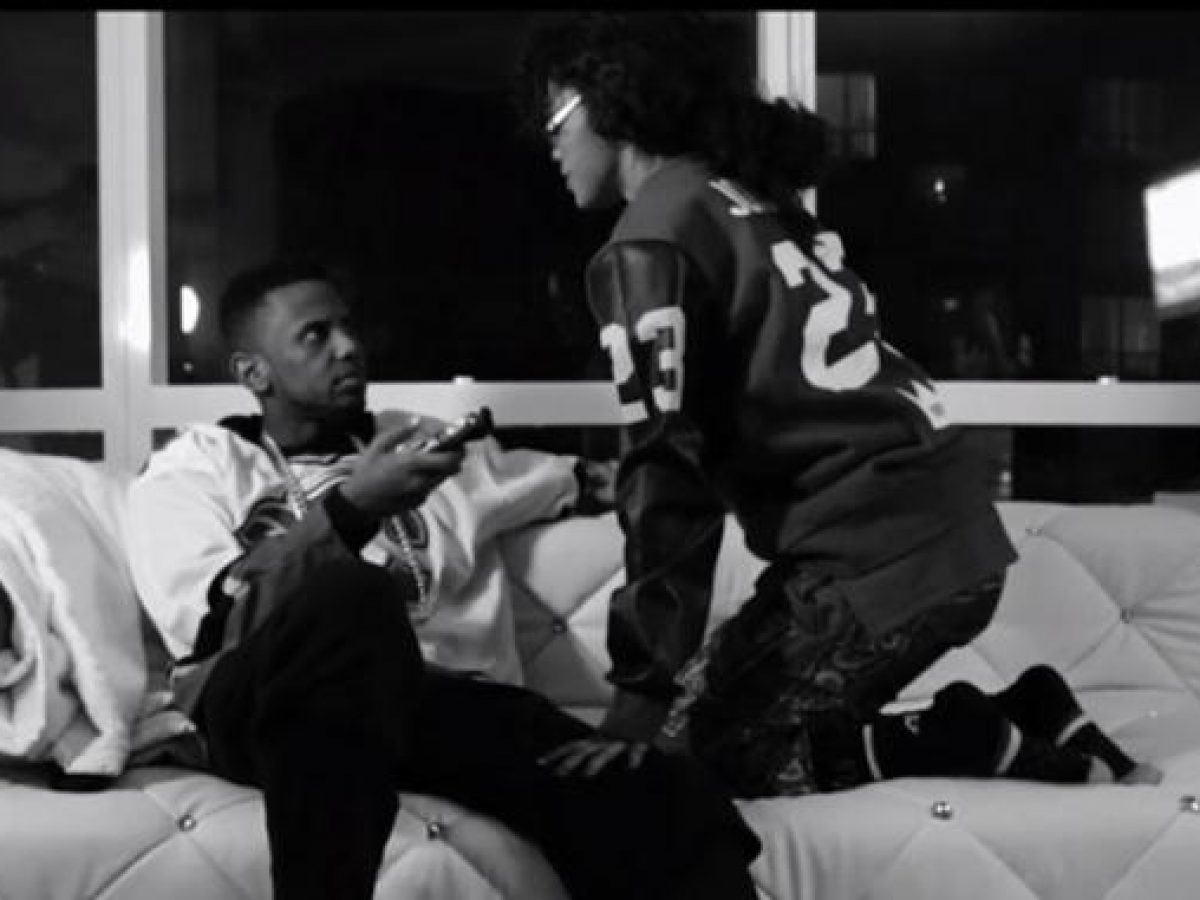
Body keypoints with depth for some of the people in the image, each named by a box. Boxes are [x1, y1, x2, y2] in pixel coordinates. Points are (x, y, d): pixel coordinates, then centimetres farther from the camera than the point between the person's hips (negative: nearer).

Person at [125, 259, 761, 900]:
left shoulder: (416, 444, 29)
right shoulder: (193, 466, 15)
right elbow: (210, 620, -5)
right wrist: (352, 508, -13)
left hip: (432, 703, 3)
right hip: (259, 712, -2)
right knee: (349, 595, -40)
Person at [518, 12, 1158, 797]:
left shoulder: (650, 240, -7)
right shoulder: (757, 198, 17)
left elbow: (668, 473, -14)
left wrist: (641, 701, -13)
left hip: (873, 558, -9)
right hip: (957, 530, 9)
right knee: (773, 715, 19)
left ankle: (969, 741, -2)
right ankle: (1023, 718, 12)